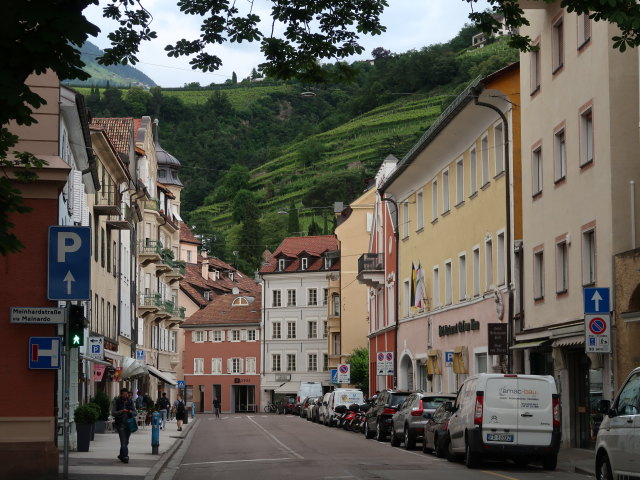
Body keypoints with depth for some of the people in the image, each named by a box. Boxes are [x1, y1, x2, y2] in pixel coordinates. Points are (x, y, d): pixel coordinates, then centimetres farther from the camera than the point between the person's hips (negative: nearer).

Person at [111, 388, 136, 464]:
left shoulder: (130, 401, 7)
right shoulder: (116, 401, -2)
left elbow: (135, 413, 9)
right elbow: (113, 413, -7)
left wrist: (131, 412, -14)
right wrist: (121, 411, -22)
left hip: (129, 424, 4)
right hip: (120, 424, -4)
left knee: (126, 441, 11)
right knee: (123, 441, -13)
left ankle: (121, 455, 28)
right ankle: (125, 456, -15)